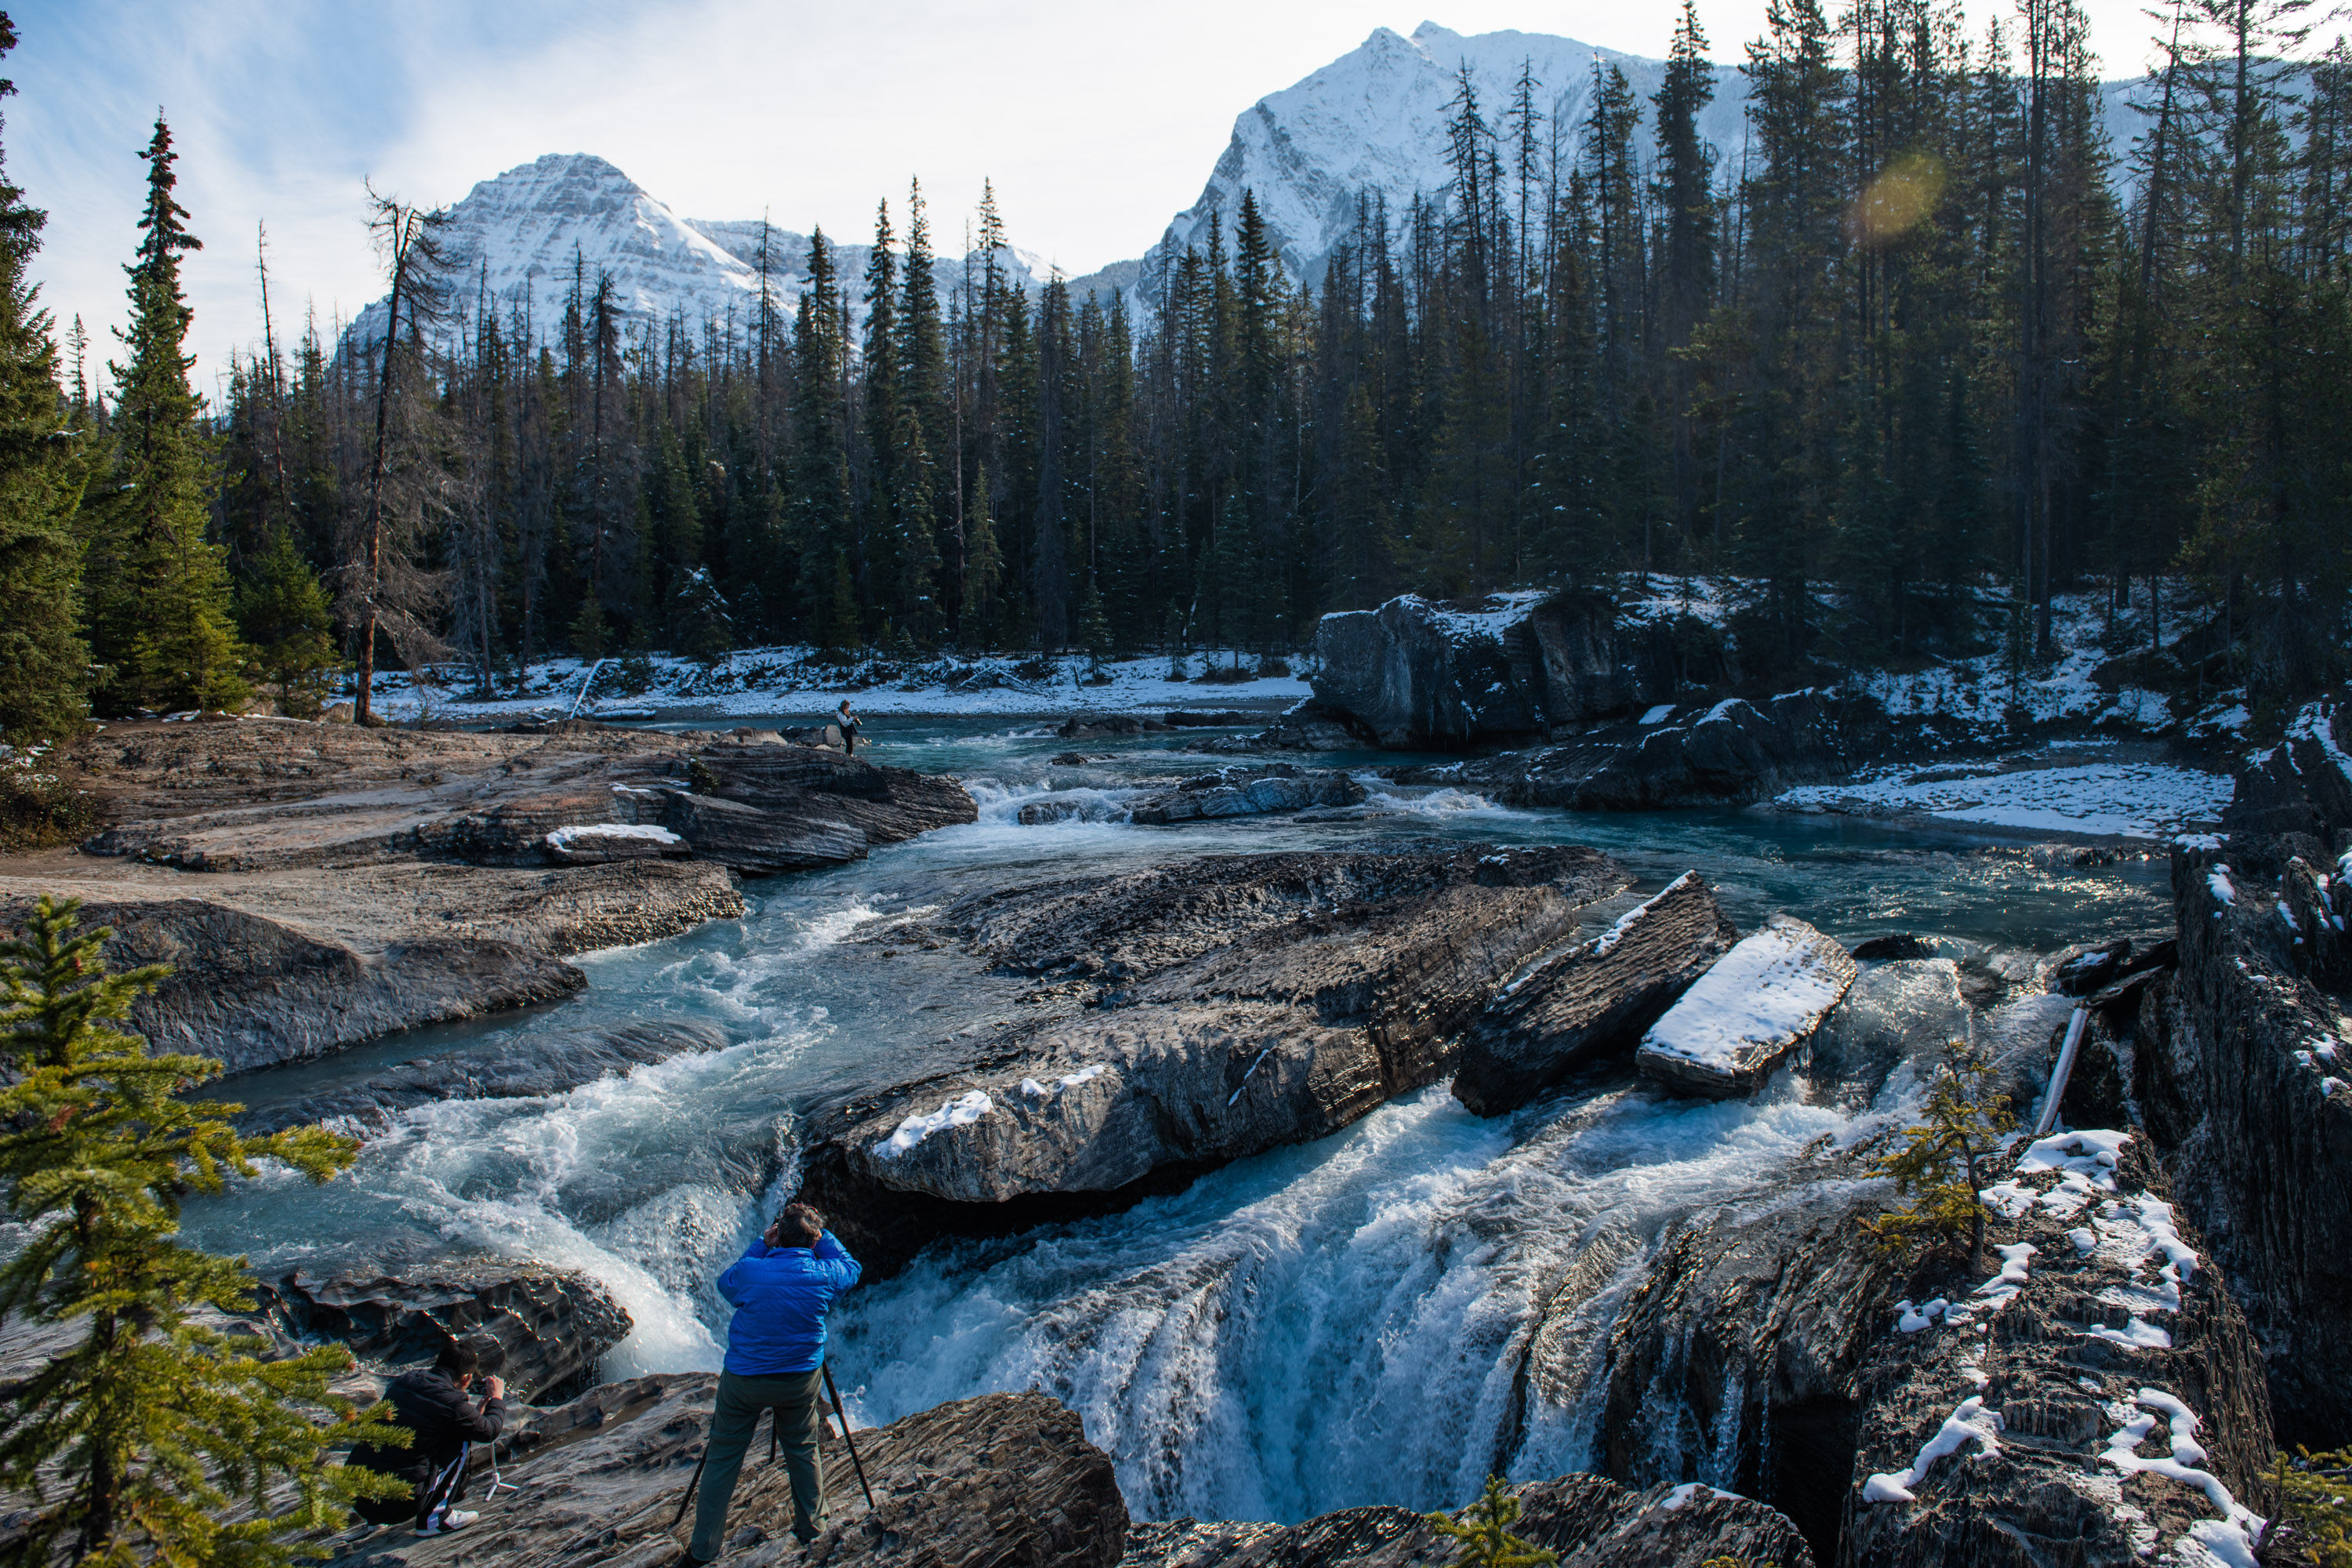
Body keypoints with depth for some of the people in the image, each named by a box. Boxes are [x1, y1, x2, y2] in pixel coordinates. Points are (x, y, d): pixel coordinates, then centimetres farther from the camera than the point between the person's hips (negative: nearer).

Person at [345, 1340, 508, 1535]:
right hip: (399, 1503, -7)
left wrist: (475, 1414, 33)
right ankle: (433, 1517, 6)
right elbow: (490, 1431, 4)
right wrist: (497, 1399, 22)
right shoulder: (451, 1401, -13)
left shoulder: (402, 1381, 8)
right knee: (461, 1439, 8)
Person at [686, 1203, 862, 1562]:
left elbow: (725, 1283, 6)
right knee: (802, 1450, 21)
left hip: (743, 1380, -1)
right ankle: (809, 1527, 35)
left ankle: (703, 1548, 21)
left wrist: (762, 1246, 4)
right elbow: (851, 1266, 8)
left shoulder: (749, 1270, -18)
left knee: (723, 1458, 12)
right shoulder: (823, 1275, -15)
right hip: (802, 1380, 1)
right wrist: (822, 1234, 5)